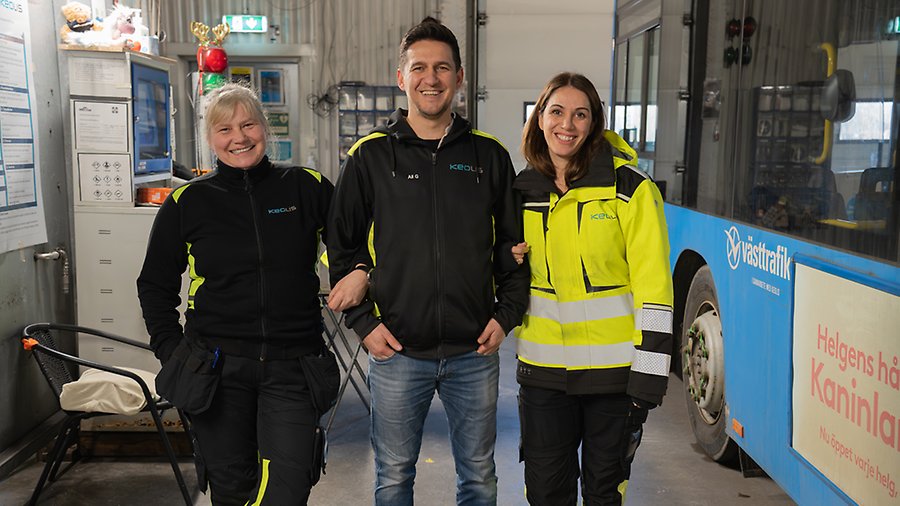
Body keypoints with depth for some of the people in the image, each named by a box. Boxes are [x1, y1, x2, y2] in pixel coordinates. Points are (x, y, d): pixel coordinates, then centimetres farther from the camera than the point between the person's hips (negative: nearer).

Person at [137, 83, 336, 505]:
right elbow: (155, 285, 12)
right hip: (216, 367, 1)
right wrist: (172, 353, 3)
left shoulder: (307, 187, 0)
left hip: (292, 366, -1)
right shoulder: (187, 202, 3)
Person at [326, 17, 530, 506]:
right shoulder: (371, 155, 0)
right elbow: (341, 245, 3)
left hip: (475, 352, 2)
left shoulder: (489, 154, 5)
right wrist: (364, 322, -4)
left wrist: (506, 314, 0)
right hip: (396, 351, -1)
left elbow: (512, 244, 10)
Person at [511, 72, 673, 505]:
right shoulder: (522, 190, 5)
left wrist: (648, 379, -15)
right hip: (543, 368, 4)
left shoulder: (628, 186, -9)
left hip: (613, 368, -3)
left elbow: (653, 286, -12)